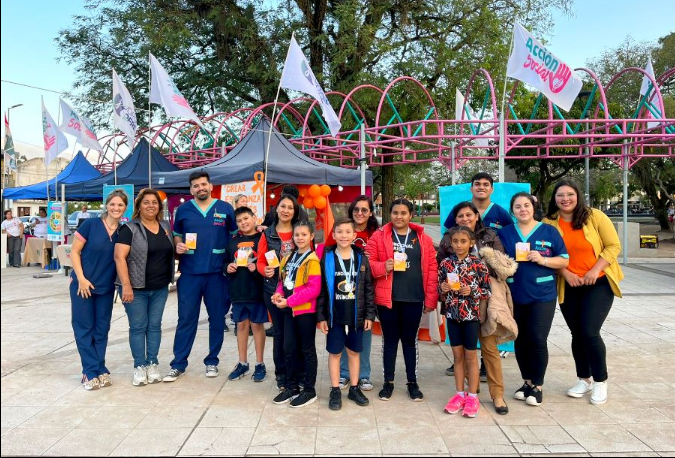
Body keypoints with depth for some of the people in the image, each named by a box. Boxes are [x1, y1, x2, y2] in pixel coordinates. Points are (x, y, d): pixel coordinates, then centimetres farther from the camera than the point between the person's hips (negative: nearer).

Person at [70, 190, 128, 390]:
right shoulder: (90, 225, -10)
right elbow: (74, 252, -7)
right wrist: (81, 278, -14)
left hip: (106, 287, 3)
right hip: (82, 284, -3)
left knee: (101, 329, 9)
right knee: (84, 328, 3)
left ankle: (100, 370, 19)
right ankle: (91, 371, 11)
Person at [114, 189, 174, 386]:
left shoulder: (165, 226, 9)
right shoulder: (130, 228, -8)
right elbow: (119, 257, -15)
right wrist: (126, 285, -21)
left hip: (160, 288, 5)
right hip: (136, 288, -4)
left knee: (154, 325, 10)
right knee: (138, 327, 4)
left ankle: (153, 365, 20)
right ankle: (140, 367, 14)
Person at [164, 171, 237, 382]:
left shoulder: (225, 208, 3)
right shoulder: (183, 210, 6)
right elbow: (176, 234, 18)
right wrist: (178, 246, -5)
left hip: (217, 272, 0)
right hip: (189, 272, 0)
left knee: (217, 318, 8)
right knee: (186, 319, 3)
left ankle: (212, 361, 22)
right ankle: (178, 364, 12)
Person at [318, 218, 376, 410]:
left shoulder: (361, 258, 0)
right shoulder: (327, 258, -4)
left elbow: (369, 288, 4)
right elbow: (321, 289, -2)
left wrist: (370, 314, 1)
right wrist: (321, 316, -4)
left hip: (356, 316, 2)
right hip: (334, 316, -1)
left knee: (354, 352, 13)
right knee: (334, 353, 8)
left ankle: (354, 388, 27)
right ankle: (335, 391, 20)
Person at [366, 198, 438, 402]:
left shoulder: (423, 239, 4)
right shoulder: (378, 236, 1)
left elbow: (432, 269, 2)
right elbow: (367, 263, 1)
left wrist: (431, 299, -2)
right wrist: (383, 266, -19)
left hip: (414, 299, 1)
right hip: (387, 298, -1)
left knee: (410, 340, 12)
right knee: (390, 340, 10)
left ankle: (412, 382, 26)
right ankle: (388, 382, 24)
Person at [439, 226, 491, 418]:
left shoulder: (478, 264, -8)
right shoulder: (445, 263, 0)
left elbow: (488, 291, -5)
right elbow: (439, 287, 9)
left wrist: (472, 291, -21)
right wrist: (443, 289, -13)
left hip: (471, 314, -3)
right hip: (452, 314, 3)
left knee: (470, 356, 7)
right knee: (457, 355, 12)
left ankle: (472, 396, 20)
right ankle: (459, 394, 24)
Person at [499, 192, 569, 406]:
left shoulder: (549, 231, 1)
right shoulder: (505, 233, 7)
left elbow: (564, 261, 1)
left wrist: (542, 259, -14)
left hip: (542, 295, -2)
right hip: (515, 295, 3)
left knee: (538, 340, -4)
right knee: (520, 340, 9)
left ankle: (538, 386, 12)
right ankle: (527, 381, 26)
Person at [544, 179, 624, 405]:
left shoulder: (595, 216, -7)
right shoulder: (549, 223, -2)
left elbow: (613, 245, -6)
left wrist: (595, 270, -15)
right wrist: (566, 273, -13)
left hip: (599, 283, -2)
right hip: (568, 287, 3)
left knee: (590, 332, -11)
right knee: (577, 334, 10)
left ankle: (600, 382, 10)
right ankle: (584, 380, 28)